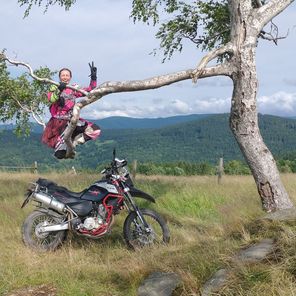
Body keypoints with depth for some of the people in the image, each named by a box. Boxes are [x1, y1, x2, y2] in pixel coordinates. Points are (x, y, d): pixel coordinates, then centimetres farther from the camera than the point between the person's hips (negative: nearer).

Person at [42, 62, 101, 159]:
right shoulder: (54, 88, 4)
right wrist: (59, 90, -33)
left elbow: (90, 90, 12)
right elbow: (51, 99, -18)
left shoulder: (74, 89, 14)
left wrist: (93, 77, 1)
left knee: (95, 130, -14)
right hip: (58, 121, -4)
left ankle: (72, 143, -9)